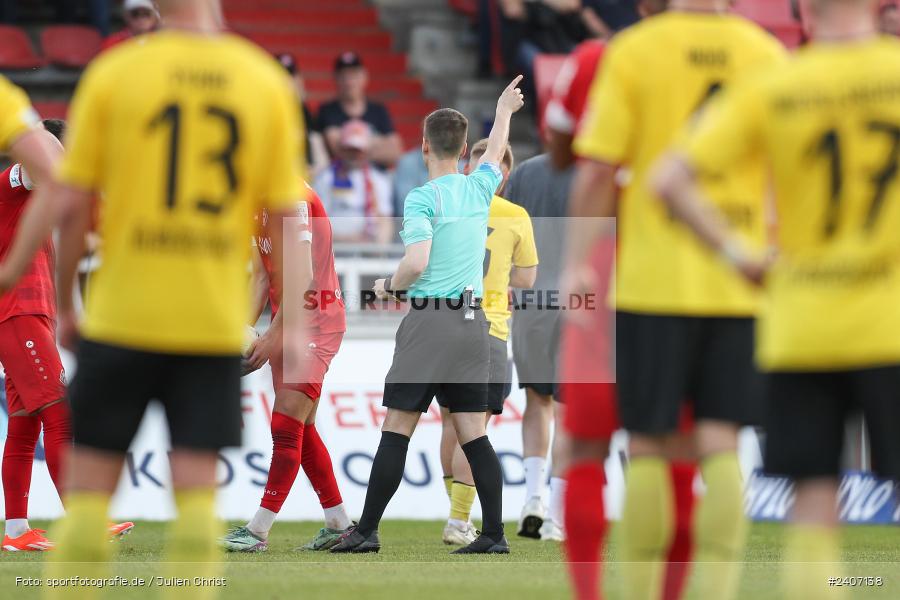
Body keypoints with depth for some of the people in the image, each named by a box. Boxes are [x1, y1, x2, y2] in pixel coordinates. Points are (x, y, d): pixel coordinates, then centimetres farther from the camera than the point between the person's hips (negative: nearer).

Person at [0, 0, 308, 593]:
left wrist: (65, 303, 8)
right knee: (197, 490, 2)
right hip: (217, 322, 1)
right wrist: (292, 327, 7)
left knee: (90, 484, 6)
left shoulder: (112, 75, -2)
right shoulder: (269, 82, 2)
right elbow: (285, 217, 2)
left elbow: (69, 203, -3)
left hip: (122, 315, -1)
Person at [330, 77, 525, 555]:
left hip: (430, 319, -6)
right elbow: (495, 153, 31)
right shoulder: (479, 189, 9)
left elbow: (416, 264, -18)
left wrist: (389, 286, 2)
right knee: (473, 434, 7)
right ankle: (494, 533, 1)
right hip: (473, 323, 6)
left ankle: (367, 531, -3)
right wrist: (503, 113, 49)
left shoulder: (422, 198, -9)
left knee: (396, 430, -3)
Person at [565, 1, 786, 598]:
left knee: (648, 446, 6)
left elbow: (597, 172, -7)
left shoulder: (634, 50, -4)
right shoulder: (768, 53, 2)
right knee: (721, 447, 3)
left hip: (654, 279, -2)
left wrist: (578, 263, 0)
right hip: (740, 285, 2)